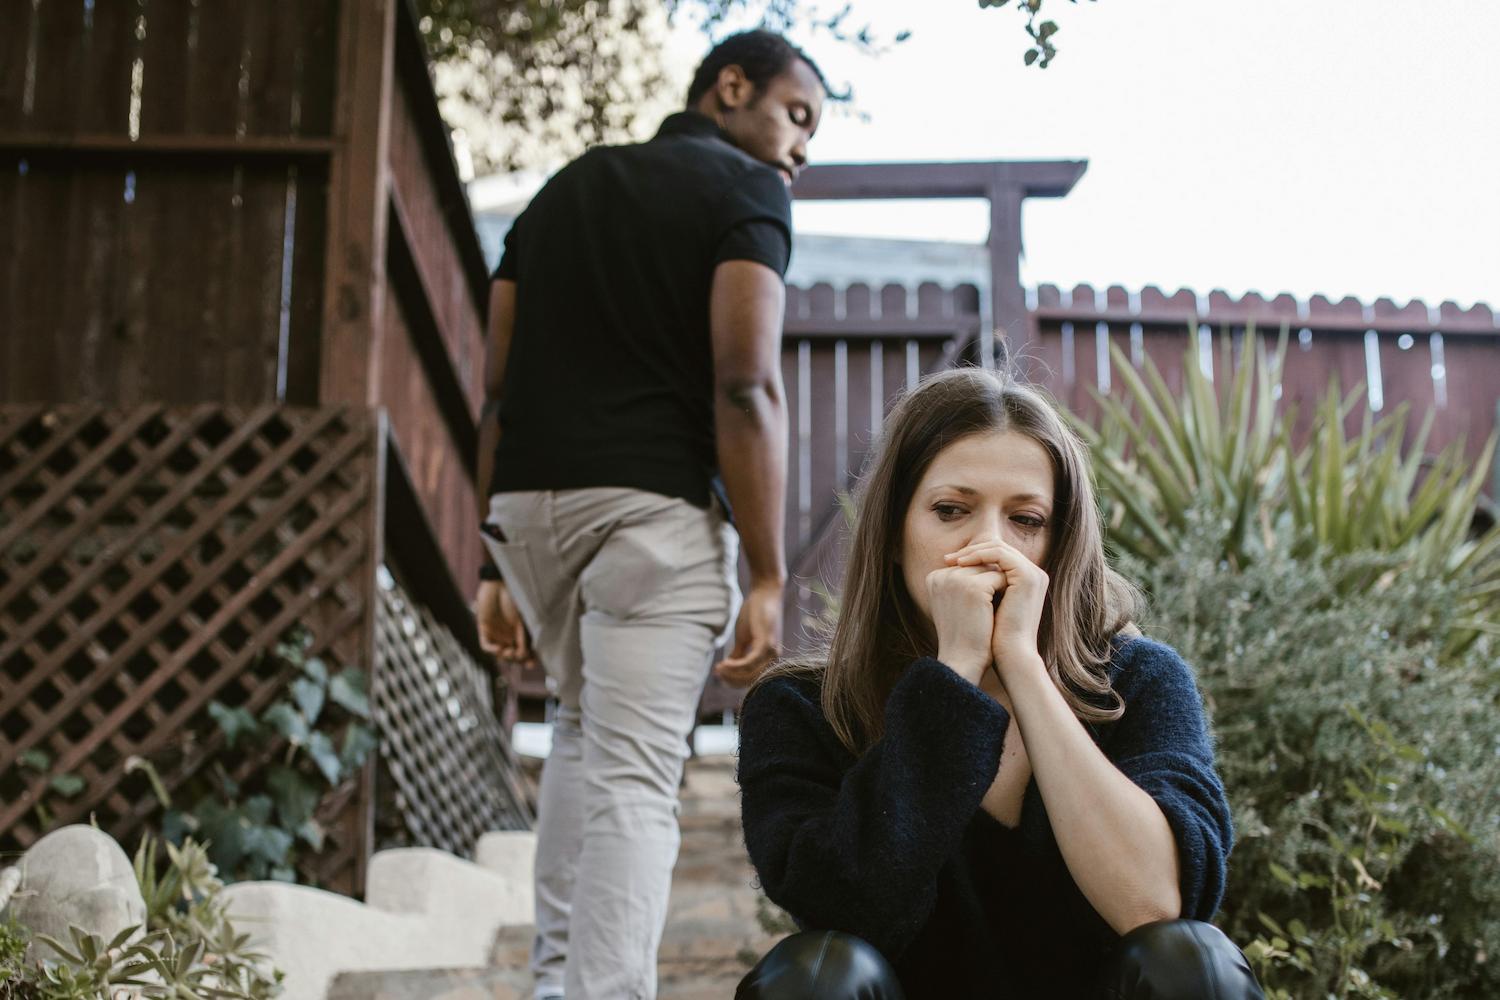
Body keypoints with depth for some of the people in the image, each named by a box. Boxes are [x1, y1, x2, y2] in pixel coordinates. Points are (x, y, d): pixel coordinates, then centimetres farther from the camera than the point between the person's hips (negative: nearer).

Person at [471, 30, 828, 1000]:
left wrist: (499, 563, 16)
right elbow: (745, 387, -11)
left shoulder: (565, 186, 21)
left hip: (529, 505, 6)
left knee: (584, 724, 25)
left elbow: (498, 385, 15)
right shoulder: (746, 191, 2)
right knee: (634, 779, -6)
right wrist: (769, 576, -11)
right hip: (655, 507, -6)